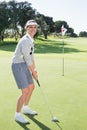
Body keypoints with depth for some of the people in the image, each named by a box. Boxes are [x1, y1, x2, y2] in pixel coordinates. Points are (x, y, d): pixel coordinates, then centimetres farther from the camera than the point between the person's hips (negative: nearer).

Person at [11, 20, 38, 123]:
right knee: (25, 91, -10)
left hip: (24, 65, 10)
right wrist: (34, 73, -11)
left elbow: (31, 55, 15)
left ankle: (25, 108, 36)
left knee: (31, 87, 17)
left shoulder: (31, 39, 11)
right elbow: (27, 58, -20)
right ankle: (17, 115, 7)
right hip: (18, 65, -10)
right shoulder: (25, 40, -21)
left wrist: (34, 69, 9)